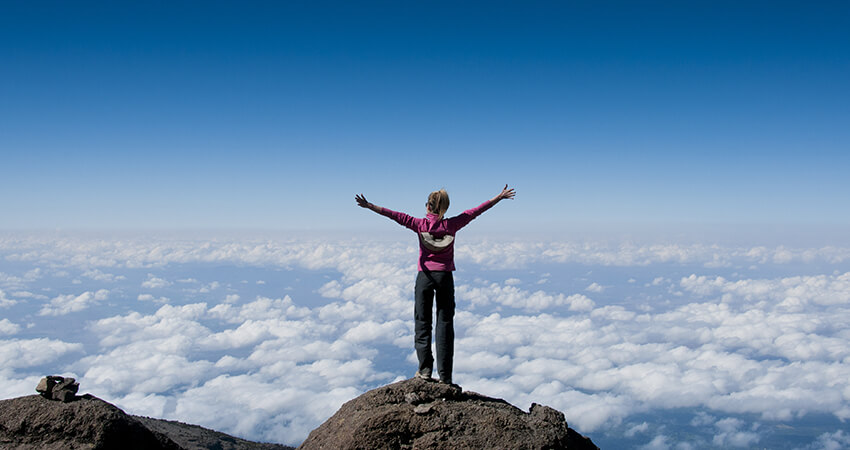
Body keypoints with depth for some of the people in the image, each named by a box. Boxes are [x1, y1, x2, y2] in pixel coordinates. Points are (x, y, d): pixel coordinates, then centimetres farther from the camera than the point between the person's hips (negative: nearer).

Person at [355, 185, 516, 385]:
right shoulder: (451, 225, -1)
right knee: (445, 323, 4)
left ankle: (425, 368, 3)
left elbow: (396, 216, -3)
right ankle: (445, 375, 2)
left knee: (422, 322, 9)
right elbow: (475, 211, 5)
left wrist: (369, 206, 2)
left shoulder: (420, 225, -4)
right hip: (445, 277, 1)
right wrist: (499, 197, 12)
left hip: (425, 276, -1)